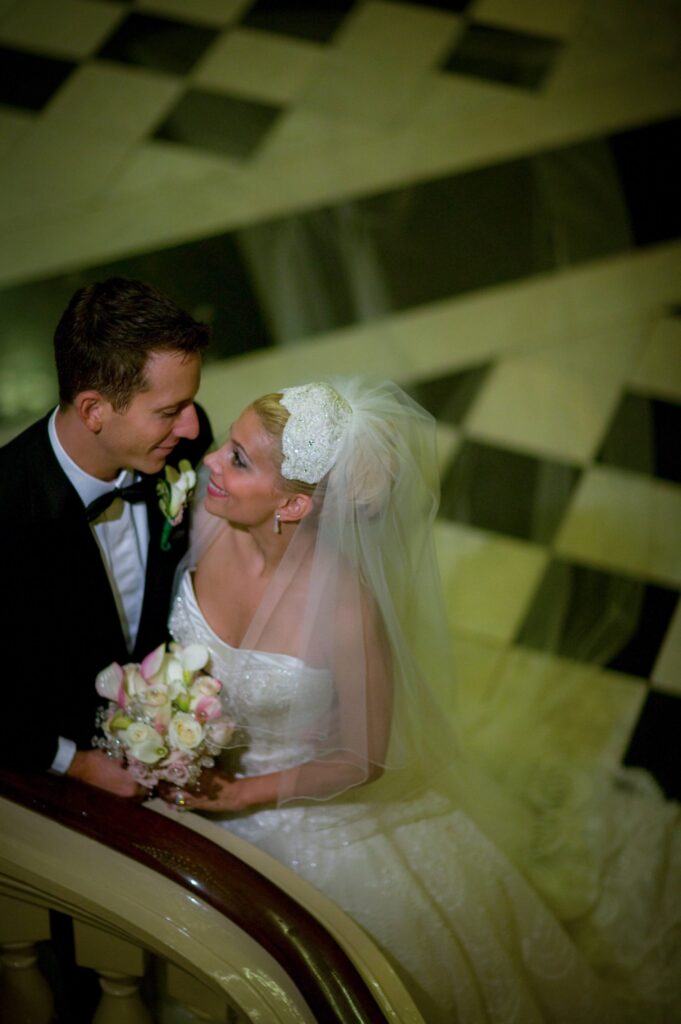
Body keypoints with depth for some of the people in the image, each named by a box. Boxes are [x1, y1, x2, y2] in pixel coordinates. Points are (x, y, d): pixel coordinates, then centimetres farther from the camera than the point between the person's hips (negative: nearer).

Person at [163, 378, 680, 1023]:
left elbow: (364, 761, -20)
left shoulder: (347, 609, -37)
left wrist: (248, 794, -19)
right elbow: (168, 630, 0)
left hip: (309, 802, -4)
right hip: (202, 774, 4)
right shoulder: (210, 523, -24)